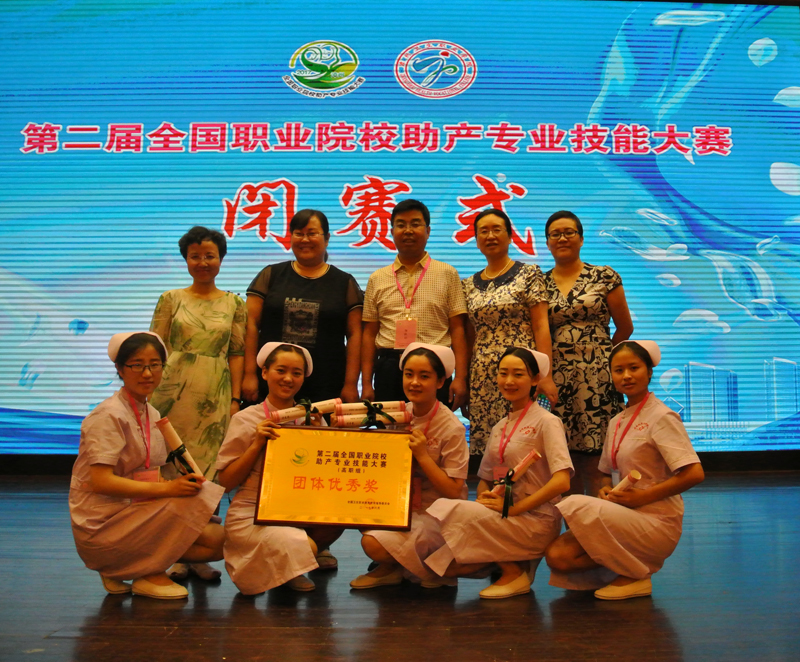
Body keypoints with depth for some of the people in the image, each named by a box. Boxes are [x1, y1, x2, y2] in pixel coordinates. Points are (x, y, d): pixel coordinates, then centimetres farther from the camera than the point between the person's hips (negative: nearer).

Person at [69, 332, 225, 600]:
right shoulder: (110, 416, -14)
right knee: (189, 503, -25)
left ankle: (121, 567, 4)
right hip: (101, 524, -8)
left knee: (218, 540, -8)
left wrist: (185, 482, -10)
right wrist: (168, 488, -26)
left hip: (135, 509, 8)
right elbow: (101, 482, -23)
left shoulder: (152, 414, 11)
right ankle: (150, 575, -5)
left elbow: (150, 477, 10)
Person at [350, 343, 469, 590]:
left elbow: (453, 491, -15)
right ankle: (390, 568, 5)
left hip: (436, 516, -7)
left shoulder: (452, 428, -15)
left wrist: (423, 455, -23)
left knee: (374, 543, -25)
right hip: (403, 508, 7)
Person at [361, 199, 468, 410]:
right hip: (388, 370, 2)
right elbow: (369, 333, 9)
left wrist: (460, 378, -6)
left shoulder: (447, 274, 7)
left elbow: (457, 329, 2)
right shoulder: (377, 279, 11)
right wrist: (366, 384, 4)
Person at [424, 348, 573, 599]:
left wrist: (514, 508, -18)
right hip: (502, 519, 6)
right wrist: (484, 496, -3)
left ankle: (514, 572, -9)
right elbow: (485, 478, 20)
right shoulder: (499, 428, 15)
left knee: (458, 512, -26)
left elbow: (562, 482, -17)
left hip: (537, 521, -6)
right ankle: (509, 560, 5)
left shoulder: (546, 422, -6)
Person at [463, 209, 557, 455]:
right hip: (481, 377, 4)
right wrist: (463, 382, 10)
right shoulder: (469, 285, 13)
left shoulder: (529, 274, 2)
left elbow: (541, 326, -5)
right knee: (481, 440, 3)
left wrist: (545, 375, -12)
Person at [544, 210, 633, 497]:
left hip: (597, 378, -2)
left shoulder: (605, 277, 3)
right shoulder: (540, 284, 9)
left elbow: (625, 327, 8)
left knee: (594, 462, -3)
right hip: (557, 378, 2)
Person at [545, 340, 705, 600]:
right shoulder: (616, 422, 14)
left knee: (575, 505, -28)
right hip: (626, 517, 7)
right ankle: (632, 563, 6)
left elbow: (695, 474, -17)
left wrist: (641, 496, -17)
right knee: (557, 555, -14)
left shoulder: (661, 417, -8)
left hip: (657, 522, -6)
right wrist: (607, 490, 1)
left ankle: (634, 575, -9)